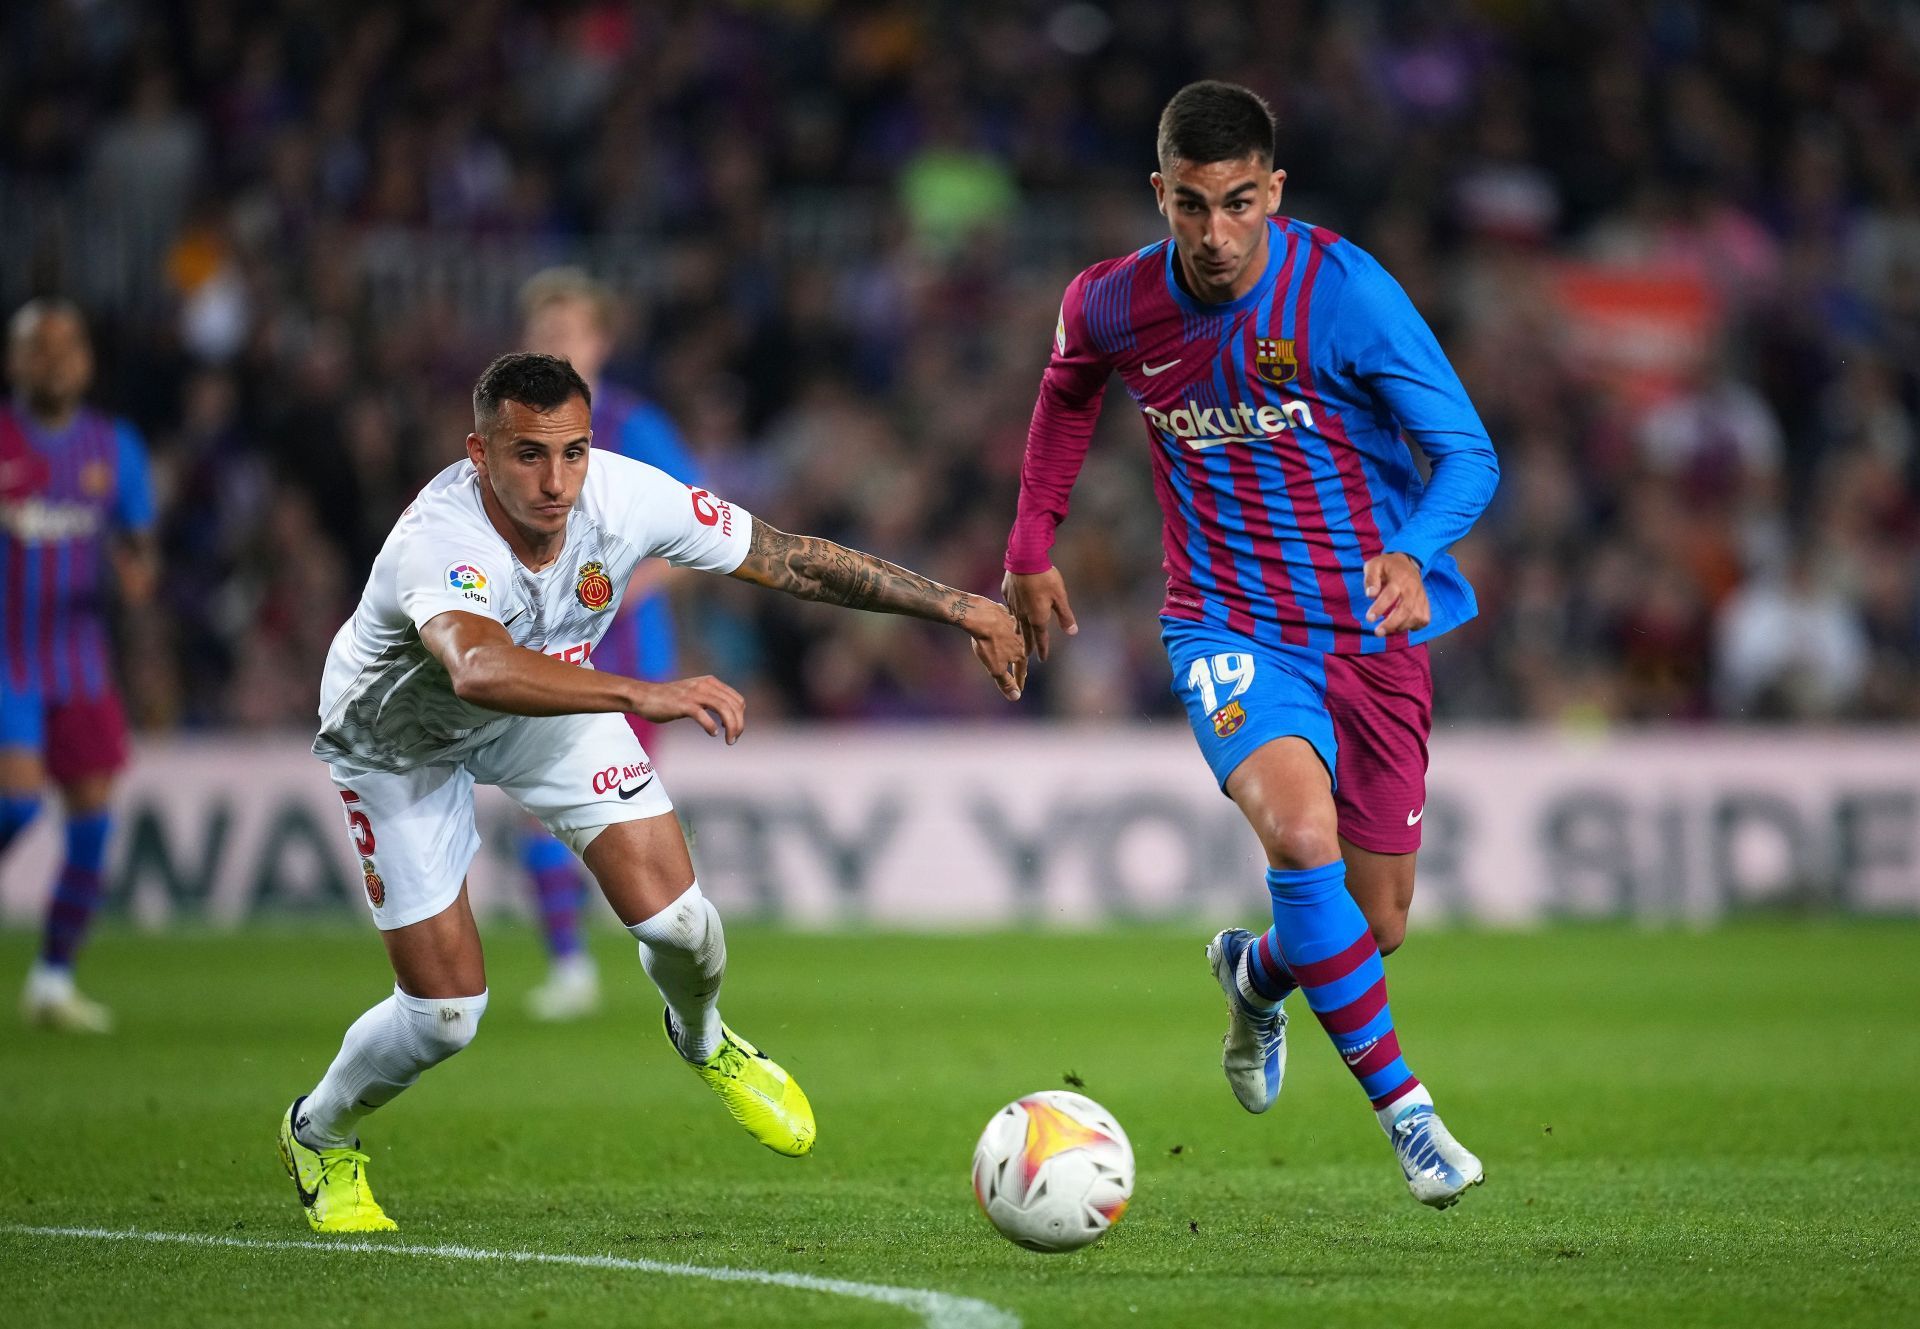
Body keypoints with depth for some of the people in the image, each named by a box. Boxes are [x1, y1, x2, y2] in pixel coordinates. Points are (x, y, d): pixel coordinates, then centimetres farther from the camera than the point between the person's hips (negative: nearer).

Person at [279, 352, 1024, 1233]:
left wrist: (960, 607, -13)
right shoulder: (436, 544, -44)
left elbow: (794, 561, -16)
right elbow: (481, 671, -65)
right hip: (399, 739, -4)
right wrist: (643, 694, -76)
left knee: (675, 919, -10)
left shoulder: (622, 497, -28)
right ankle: (318, 1134, 25)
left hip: (556, 699, 4)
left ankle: (703, 1042, 27)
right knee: (446, 1013, -7)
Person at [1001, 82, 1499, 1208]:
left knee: (1376, 929, 7)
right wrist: (1033, 544, 18)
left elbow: (1469, 453, -16)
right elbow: (1069, 386, 17)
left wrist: (1414, 554, -35)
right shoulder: (1114, 305, -8)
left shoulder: (1345, 291, -18)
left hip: (1372, 634, 0)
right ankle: (1406, 1112, -20)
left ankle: (1255, 976, 45)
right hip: (1230, 629, 0)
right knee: (1300, 832, -30)